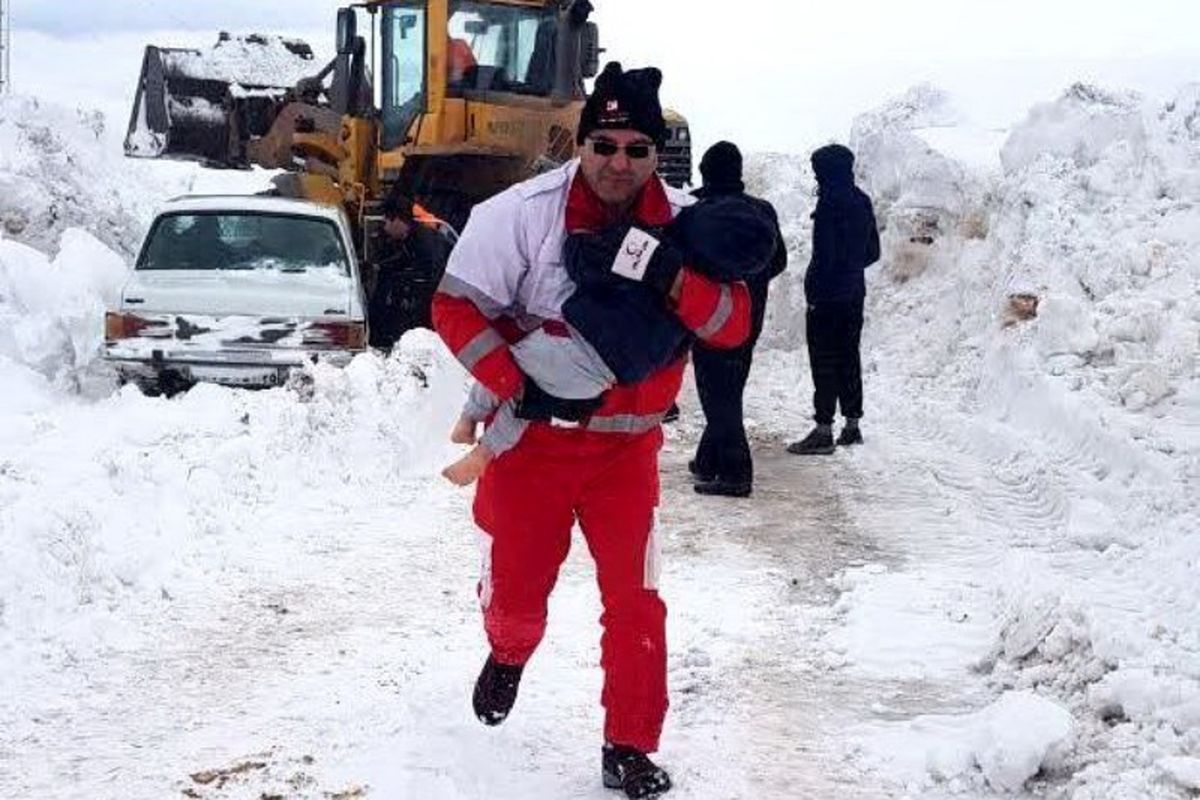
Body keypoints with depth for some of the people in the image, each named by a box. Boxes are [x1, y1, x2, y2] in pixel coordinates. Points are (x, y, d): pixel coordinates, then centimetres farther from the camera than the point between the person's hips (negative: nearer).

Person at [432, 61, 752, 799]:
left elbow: (735, 324, -16)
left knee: (636, 601, -3)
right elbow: (456, 307, -13)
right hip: (533, 436, -1)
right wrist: (520, 386, -22)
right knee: (516, 590, 14)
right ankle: (509, 654, 50)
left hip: (627, 447, 1)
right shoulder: (521, 213, -17)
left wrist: (673, 279, -35)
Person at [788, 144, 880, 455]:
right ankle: (852, 424, 20)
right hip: (854, 293, 8)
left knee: (824, 361, -6)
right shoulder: (861, 202, 10)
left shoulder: (830, 204, -16)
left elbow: (824, 254, -19)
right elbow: (873, 251, 16)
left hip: (828, 296, -8)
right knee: (849, 356, 15)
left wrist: (813, 289, -13)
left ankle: (824, 429, -6)